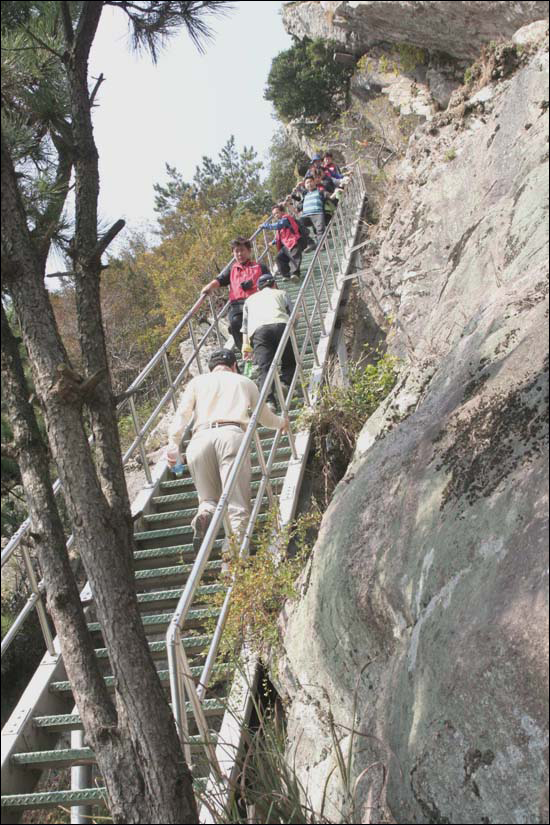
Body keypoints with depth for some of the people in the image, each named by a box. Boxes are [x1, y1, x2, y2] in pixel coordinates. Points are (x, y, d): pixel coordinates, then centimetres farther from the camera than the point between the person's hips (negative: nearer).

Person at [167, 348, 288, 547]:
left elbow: (182, 413, 9)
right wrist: (282, 423, 59)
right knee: (237, 502, -6)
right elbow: (266, 419, 40)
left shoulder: (197, 382, 27)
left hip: (200, 439, 1)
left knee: (208, 498, 13)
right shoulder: (245, 382, 29)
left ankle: (204, 514, -21)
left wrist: (173, 444, 1)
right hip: (231, 435, -1)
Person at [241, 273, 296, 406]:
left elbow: (245, 325, 31)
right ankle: (285, 384, -13)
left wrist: (246, 346, 32)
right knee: (290, 362, 14)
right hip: (281, 325, 0)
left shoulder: (250, 299, 37)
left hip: (258, 330, 1)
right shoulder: (281, 293, 32)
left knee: (264, 367, -10)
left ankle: (268, 400, -29)